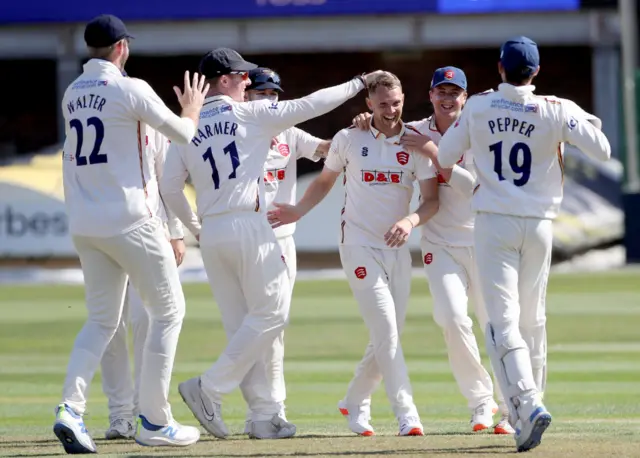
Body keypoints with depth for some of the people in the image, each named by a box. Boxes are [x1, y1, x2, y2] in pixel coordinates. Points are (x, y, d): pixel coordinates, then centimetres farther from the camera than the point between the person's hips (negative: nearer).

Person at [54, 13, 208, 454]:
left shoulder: (72, 95, 10)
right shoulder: (130, 90, -10)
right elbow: (182, 133, -1)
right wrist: (192, 109, 20)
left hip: (84, 226, 7)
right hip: (128, 220, -7)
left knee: (102, 320, 14)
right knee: (168, 310, 7)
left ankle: (71, 408, -8)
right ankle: (155, 422, 6)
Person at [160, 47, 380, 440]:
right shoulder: (251, 115, -2)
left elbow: (171, 187, 5)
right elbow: (310, 105, 1)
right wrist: (358, 84, 12)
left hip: (211, 234, 6)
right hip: (248, 227, -6)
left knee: (242, 325, 9)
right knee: (271, 313, 2)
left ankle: (265, 415, 8)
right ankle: (209, 389, -8)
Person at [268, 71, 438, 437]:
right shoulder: (349, 139, -1)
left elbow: (432, 199, -7)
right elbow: (325, 181, 15)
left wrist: (411, 221, -27)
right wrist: (299, 212, 1)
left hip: (398, 249, 3)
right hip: (359, 245, -3)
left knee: (388, 337, 7)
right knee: (386, 330, -14)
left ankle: (355, 404, 27)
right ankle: (406, 413, -17)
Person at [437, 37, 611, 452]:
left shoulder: (478, 108, -3)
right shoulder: (556, 111, -7)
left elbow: (445, 158, 5)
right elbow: (603, 151, -9)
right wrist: (587, 121, 9)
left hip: (494, 225, -1)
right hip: (538, 225, 2)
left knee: (504, 320, -8)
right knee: (533, 320, 17)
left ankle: (528, 405, -27)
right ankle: (528, 402, 25)